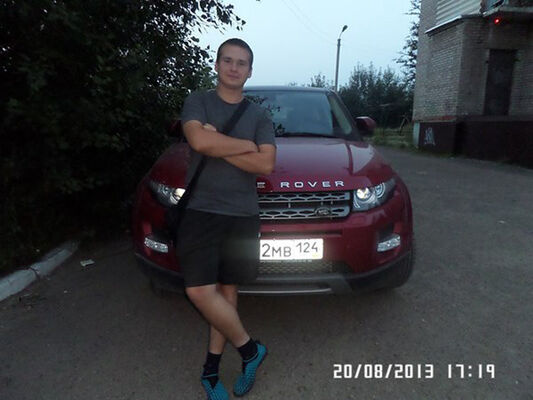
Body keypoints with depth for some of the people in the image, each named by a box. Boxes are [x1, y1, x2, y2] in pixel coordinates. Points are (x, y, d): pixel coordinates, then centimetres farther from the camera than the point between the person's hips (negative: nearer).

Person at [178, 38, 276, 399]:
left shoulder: (260, 115, 11)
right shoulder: (197, 102, 6)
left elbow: (266, 165, -4)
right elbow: (200, 141, -15)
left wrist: (218, 145, -10)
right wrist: (247, 145, -6)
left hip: (243, 216, 2)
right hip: (201, 211, -1)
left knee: (227, 291, 7)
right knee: (200, 291, -10)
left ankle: (211, 369, 25)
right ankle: (250, 349, 13)